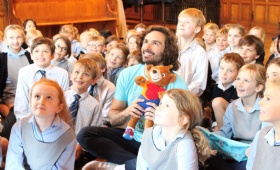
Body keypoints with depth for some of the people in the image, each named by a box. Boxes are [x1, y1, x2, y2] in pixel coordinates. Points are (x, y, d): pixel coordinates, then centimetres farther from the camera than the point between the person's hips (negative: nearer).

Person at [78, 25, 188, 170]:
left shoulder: (176, 84, -13)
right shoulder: (128, 74, -2)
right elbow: (112, 118, 2)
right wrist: (126, 112, -21)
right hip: (131, 136, 6)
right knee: (85, 134, -15)